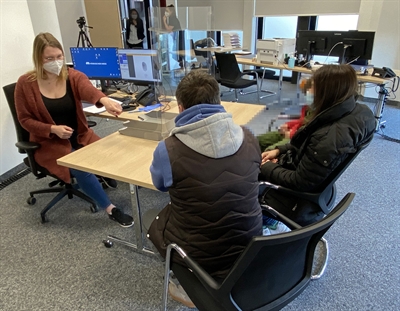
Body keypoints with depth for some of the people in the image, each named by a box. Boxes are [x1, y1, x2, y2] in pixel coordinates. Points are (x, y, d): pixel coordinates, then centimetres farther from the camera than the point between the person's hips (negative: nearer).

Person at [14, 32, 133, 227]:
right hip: (49, 142, -2)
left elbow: (89, 90, -29)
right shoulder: (25, 83, -8)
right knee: (82, 168, -28)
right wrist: (53, 129, -20)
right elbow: (25, 119, -3)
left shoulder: (73, 76, -6)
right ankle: (111, 210, -15)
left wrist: (104, 100, -54)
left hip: (80, 136, 3)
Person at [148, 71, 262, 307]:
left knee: (153, 219, 23)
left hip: (198, 255, -3)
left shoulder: (168, 150, -20)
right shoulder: (249, 139, -9)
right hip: (250, 247, 4)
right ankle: (233, 280, 33)